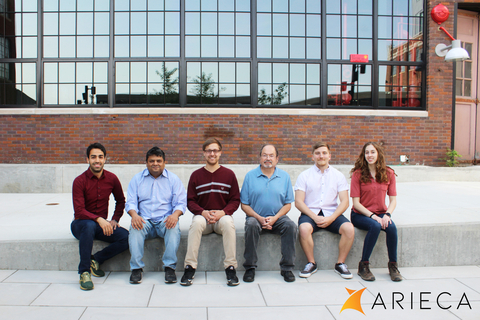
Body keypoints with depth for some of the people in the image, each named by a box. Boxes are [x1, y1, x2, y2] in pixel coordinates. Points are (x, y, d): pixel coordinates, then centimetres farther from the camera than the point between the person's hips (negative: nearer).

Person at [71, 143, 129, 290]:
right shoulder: (79, 181, -11)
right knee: (89, 226, -40)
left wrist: (115, 219, 1)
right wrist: (99, 219, -33)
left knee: (127, 237, -22)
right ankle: (84, 272, -29)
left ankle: (95, 260, -7)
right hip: (80, 223, -3)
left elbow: (120, 200, 16)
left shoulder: (111, 178, 0)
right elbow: (79, 211, -18)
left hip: (102, 223, 4)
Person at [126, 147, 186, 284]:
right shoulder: (137, 179, 15)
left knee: (174, 228, -33)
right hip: (144, 220, 1)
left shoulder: (173, 179, 11)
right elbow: (131, 202, 7)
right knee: (135, 228, -31)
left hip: (165, 220, -1)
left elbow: (180, 202, 3)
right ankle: (137, 268, -23)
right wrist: (134, 214, -17)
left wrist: (175, 214, -20)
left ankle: (170, 267, -28)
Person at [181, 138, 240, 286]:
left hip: (222, 217, 0)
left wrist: (223, 212, -15)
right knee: (196, 222, -33)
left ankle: (230, 268, -25)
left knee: (228, 222, -34)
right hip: (202, 216, 1)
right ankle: (189, 268, -26)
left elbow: (235, 200, 4)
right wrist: (203, 212, -15)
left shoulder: (229, 174, 5)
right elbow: (190, 201, 4)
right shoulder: (196, 175, 6)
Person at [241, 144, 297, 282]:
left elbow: (288, 204, 5)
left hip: (277, 218, 1)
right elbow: (244, 205, 0)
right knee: (251, 225, -32)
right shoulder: (250, 176, 3)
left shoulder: (284, 176, 6)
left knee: (290, 225, -27)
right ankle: (250, 267, -19)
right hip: (256, 217, -1)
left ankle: (287, 268, -15)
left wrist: (275, 218, -12)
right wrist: (259, 218, -15)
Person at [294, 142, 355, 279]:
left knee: (349, 229, -26)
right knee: (304, 228, -33)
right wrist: (315, 217, -15)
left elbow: (344, 201, 2)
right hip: (310, 213, -1)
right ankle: (311, 263, -9)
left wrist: (331, 218, -13)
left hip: (332, 213, 2)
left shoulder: (338, 175, 9)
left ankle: (340, 264, -4)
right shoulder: (304, 175, 5)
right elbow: (298, 202, -2)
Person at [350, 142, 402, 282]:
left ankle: (393, 265, -10)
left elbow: (393, 200, 2)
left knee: (391, 227, -29)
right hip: (360, 214, -3)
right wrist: (372, 216, -20)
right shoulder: (358, 174, -7)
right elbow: (356, 203, -10)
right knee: (375, 226, -33)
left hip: (381, 214, 3)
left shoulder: (388, 173, 2)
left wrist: (387, 215, -16)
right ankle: (363, 266, -18)